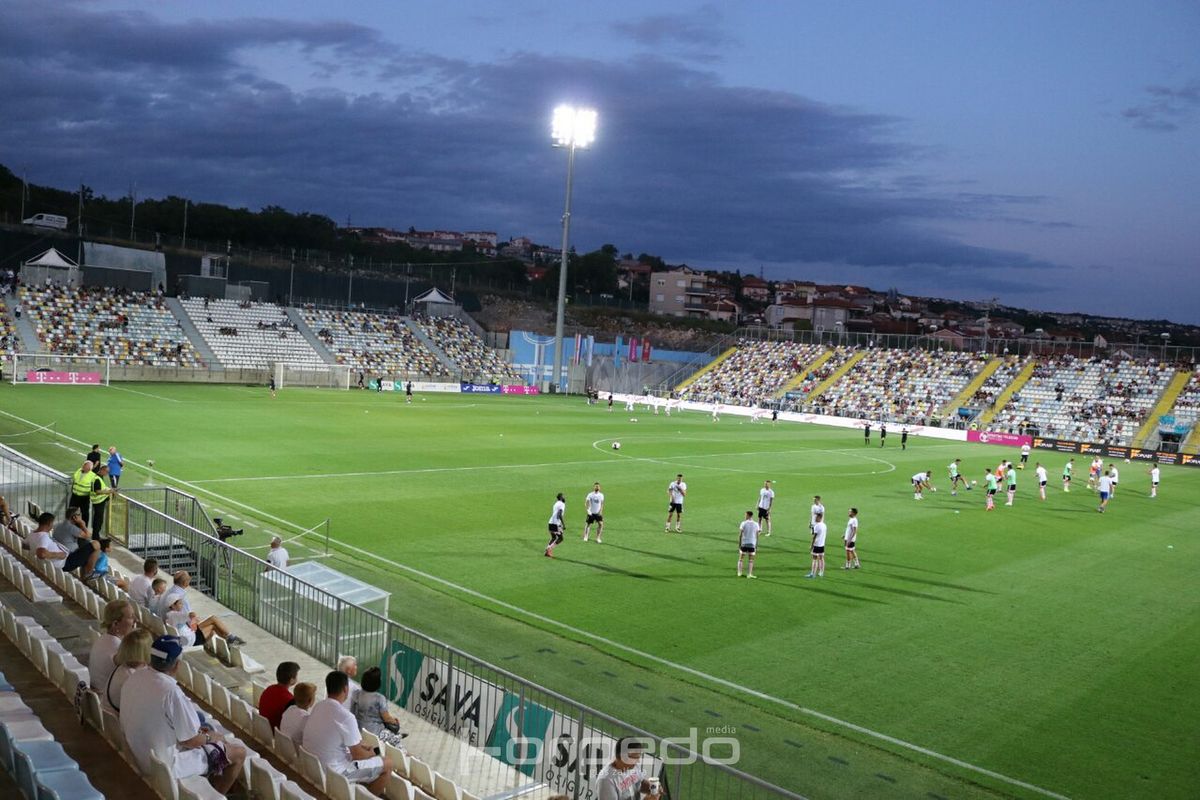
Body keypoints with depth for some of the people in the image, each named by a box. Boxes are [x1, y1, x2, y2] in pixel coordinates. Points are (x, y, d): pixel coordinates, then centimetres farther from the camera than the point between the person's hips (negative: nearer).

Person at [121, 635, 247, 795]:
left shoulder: (134, 678, -7)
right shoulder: (172, 692, -31)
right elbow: (191, 741, -22)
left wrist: (196, 729, 11)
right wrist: (208, 736, 0)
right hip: (166, 766, -8)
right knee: (239, 752, 5)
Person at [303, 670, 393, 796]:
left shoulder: (317, 707, 0)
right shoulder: (346, 717, -26)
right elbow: (358, 754, -16)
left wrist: (359, 745, 15)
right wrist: (371, 753, 4)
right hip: (333, 773, -8)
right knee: (387, 764, 4)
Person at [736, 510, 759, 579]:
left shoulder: (743, 523, -6)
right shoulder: (756, 524, 1)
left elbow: (740, 535, -7)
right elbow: (757, 536, 3)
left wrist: (739, 545, 0)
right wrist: (756, 546, 11)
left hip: (743, 544, -1)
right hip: (752, 544, 1)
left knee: (740, 559, 12)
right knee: (751, 560, 9)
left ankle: (739, 573, 11)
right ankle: (749, 574, 4)